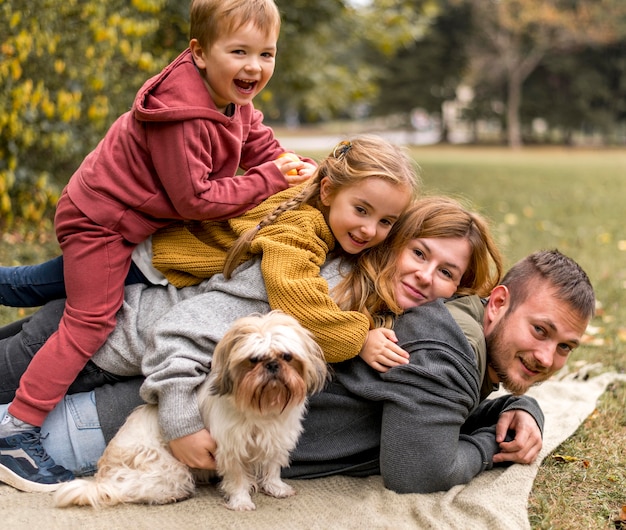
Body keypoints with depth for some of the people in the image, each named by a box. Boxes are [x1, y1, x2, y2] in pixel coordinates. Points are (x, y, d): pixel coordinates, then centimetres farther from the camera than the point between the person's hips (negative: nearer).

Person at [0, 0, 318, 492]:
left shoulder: (234, 102, -2)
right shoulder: (184, 118, -32)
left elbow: (266, 150, 7)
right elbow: (196, 198, -30)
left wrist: (304, 171, -10)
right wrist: (269, 179, -25)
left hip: (132, 217, 9)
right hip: (100, 219, -9)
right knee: (90, 322, -7)